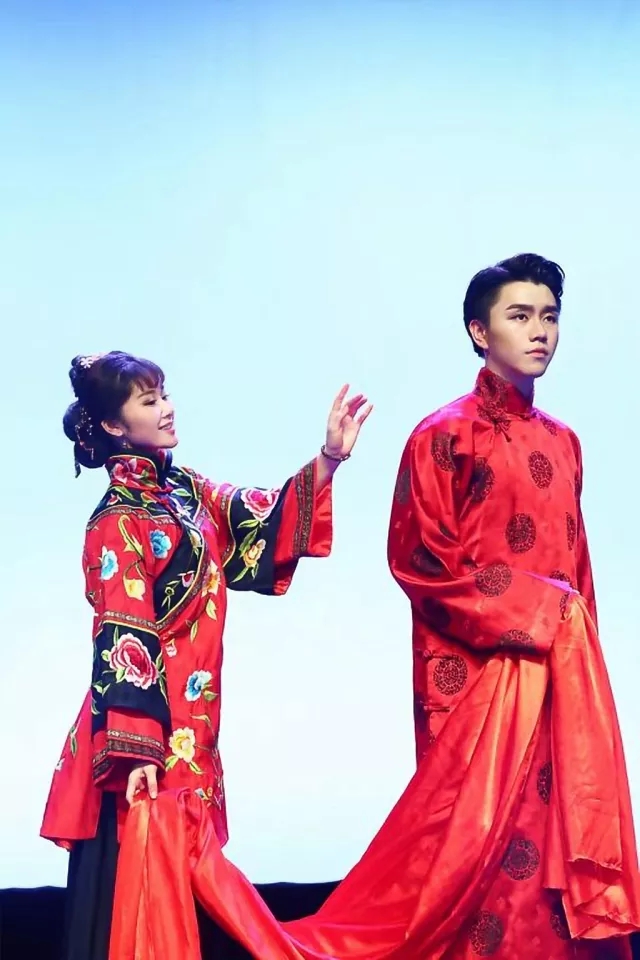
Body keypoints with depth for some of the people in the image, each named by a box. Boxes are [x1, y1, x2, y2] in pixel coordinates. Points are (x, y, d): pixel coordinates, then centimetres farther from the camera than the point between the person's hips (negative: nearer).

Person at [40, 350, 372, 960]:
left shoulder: (186, 490, 12)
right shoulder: (118, 521, -11)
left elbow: (268, 527, 10)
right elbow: (123, 640, -18)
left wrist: (330, 458, 0)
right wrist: (136, 751, -26)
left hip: (190, 727, 8)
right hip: (147, 730, -8)